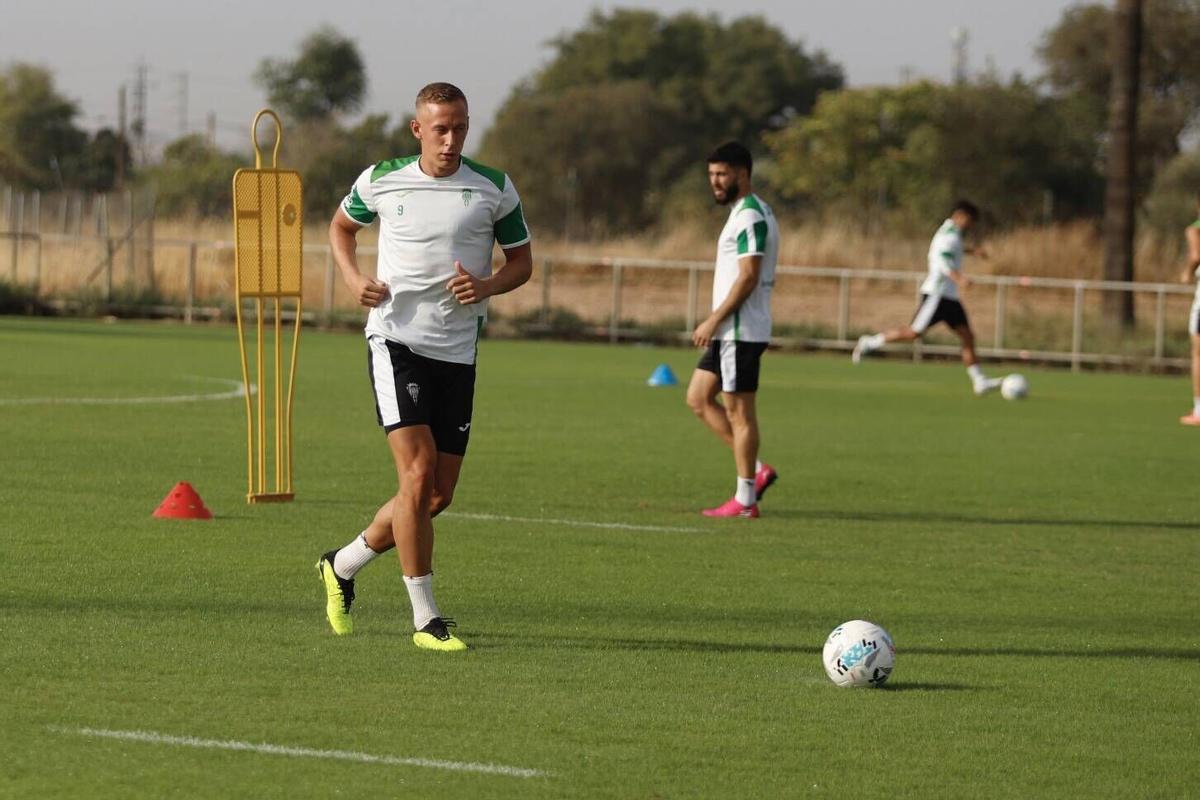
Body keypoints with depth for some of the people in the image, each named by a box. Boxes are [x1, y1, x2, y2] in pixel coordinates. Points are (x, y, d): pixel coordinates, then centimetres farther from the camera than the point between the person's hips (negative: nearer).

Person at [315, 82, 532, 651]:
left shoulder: (495, 189, 1)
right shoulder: (380, 180, 0)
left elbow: (522, 262, 10)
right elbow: (341, 226, 19)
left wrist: (488, 286, -12)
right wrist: (354, 280, -1)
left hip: (458, 351, 3)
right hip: (395, 340, -3)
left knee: (438, 495, 6)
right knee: (418, 472, -17)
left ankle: (343, 566, 31)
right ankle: (425, 618, -10)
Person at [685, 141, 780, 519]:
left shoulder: (750, 217, -15)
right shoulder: (745, 213, 17)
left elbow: (748, 277, -22)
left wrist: (713, 321, -19)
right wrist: (715, 323, 20)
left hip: (741, 331, -11)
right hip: (730, 330, 11)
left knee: (738, 409, -5)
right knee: (698, 399, 12)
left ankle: (744, 500, -1)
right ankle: (756, 471, 11)